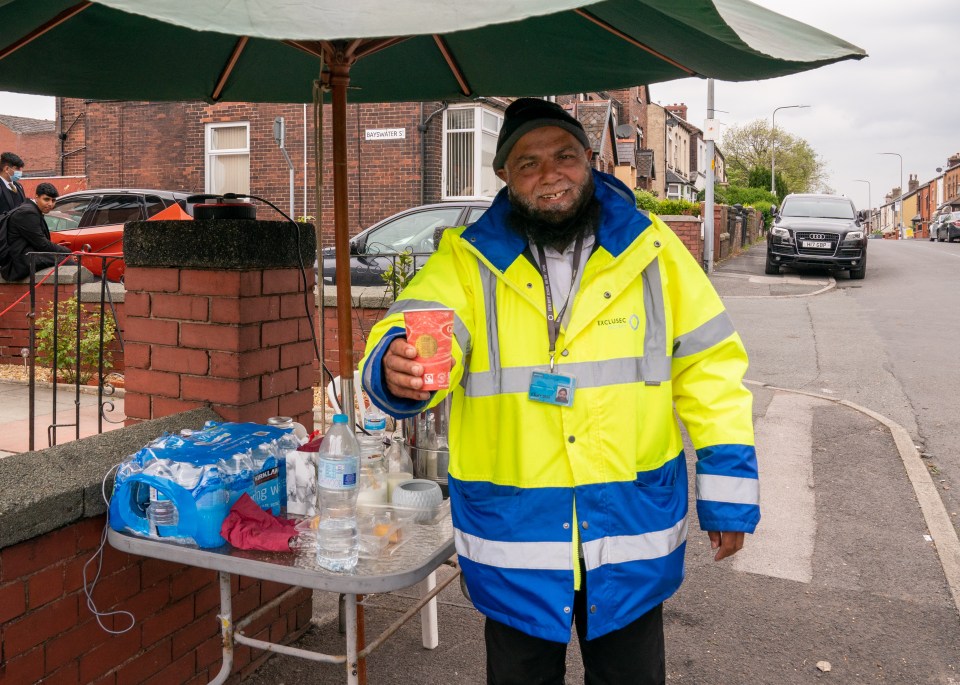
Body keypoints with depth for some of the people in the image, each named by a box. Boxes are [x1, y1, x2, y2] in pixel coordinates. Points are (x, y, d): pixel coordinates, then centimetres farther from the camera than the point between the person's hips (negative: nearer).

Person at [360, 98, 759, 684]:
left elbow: (708, 366, 0)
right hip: (513, 533, 0)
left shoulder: (651, 249, -2)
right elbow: (421, 338, -21)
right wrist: (398, 371, -45)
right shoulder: (468, 260, -5)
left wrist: (729, 495, 0)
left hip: (633, 524, 1)